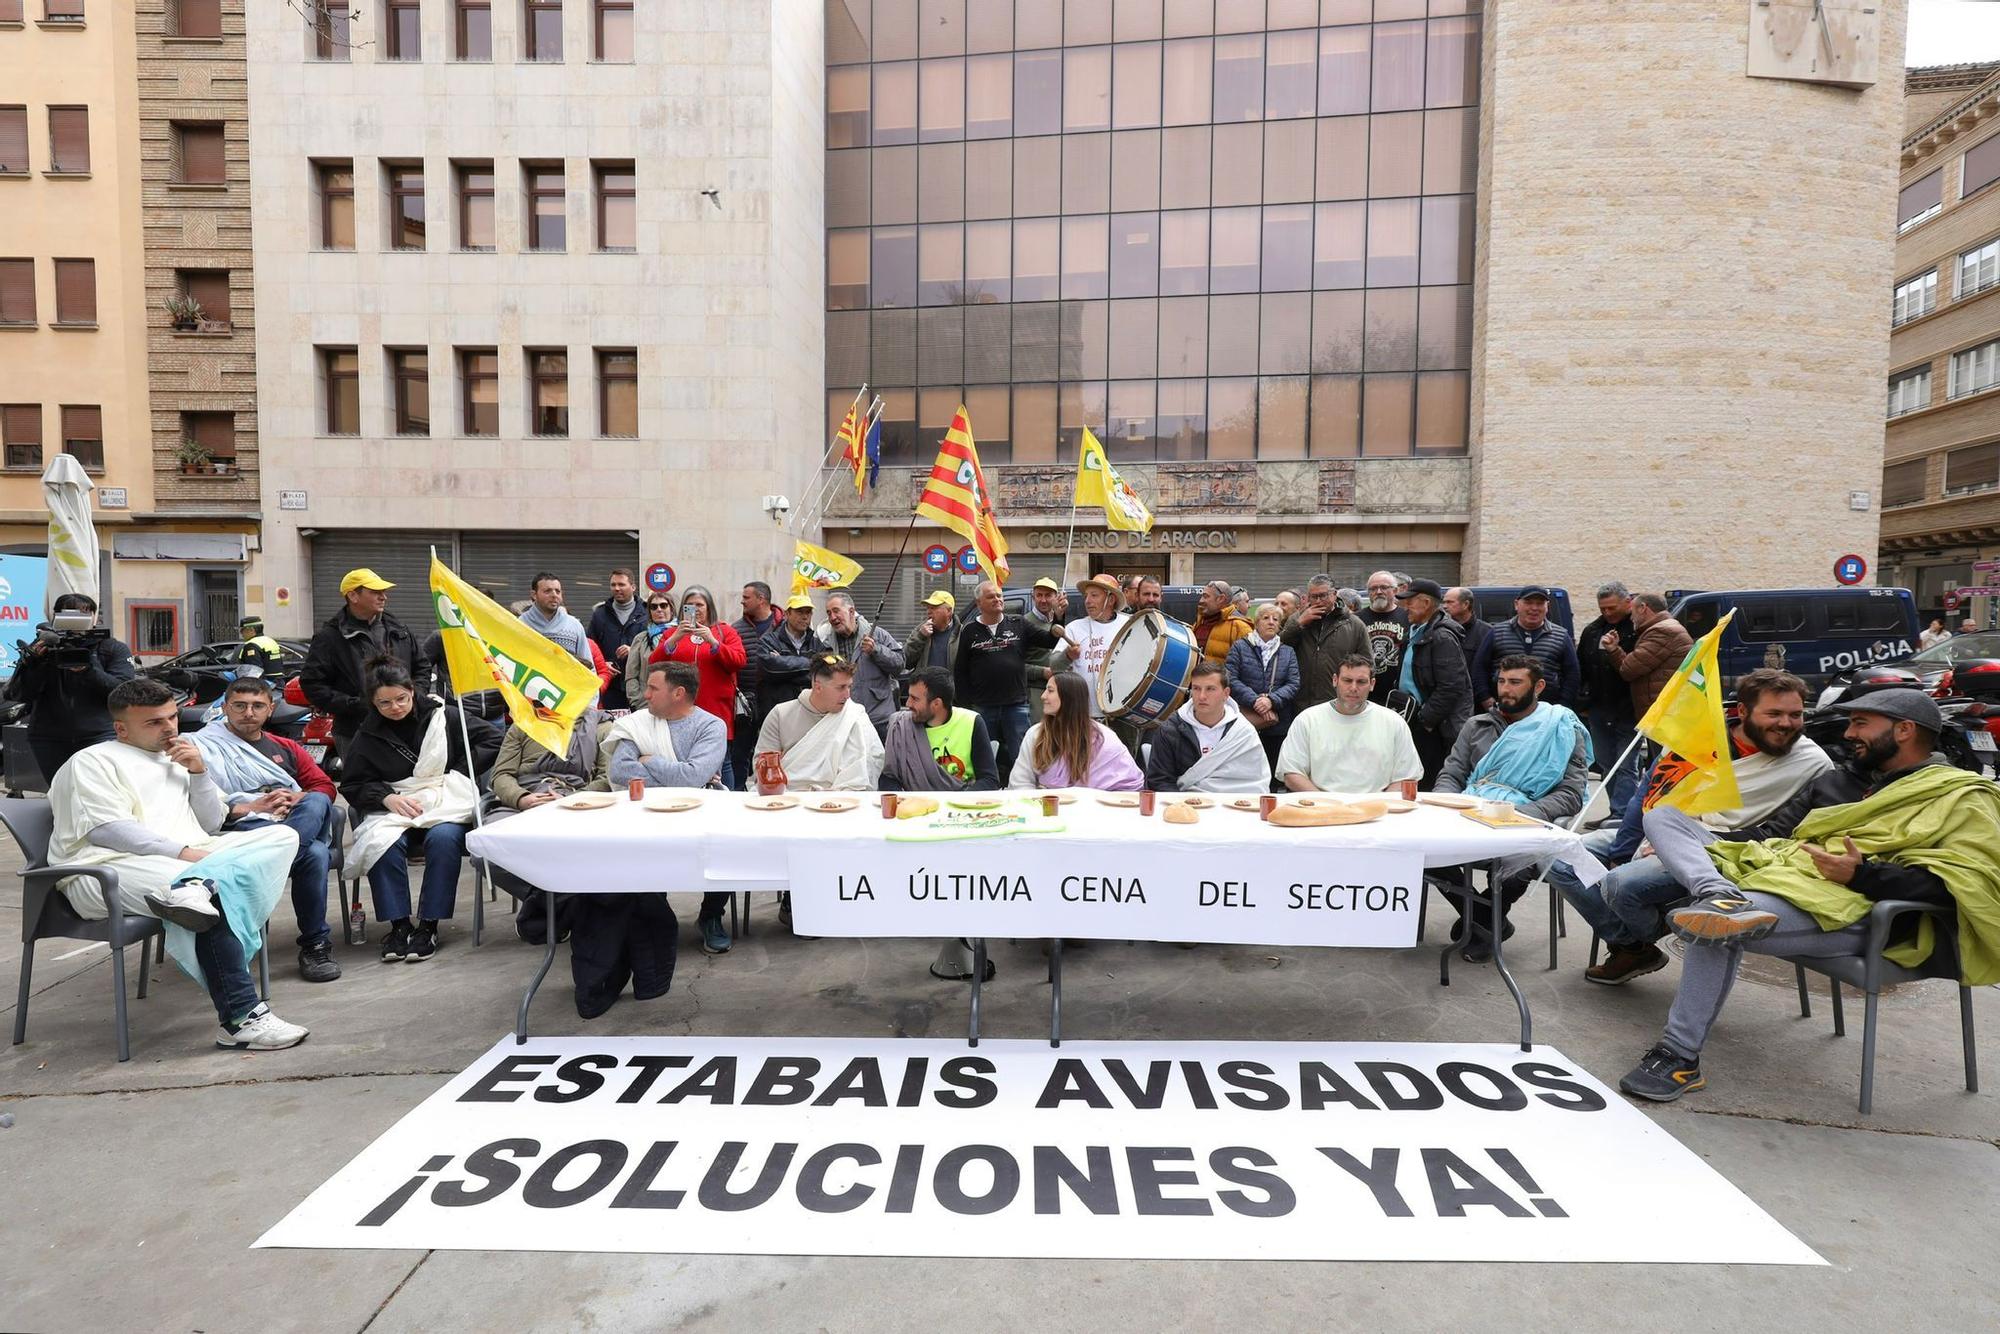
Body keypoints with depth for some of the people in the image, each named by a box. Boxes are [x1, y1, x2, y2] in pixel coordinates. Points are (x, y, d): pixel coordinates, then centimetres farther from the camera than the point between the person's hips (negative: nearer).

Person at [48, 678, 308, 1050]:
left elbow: (212, 825, 20)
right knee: (217, 891, -36)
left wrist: (199, 772, 7)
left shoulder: (177, 760, 27)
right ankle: (240, 1018, -36)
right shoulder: (93, 761, 7)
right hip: (109, 868, -7)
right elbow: (106, 828, -10)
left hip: (187, 856, 7)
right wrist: (181, 851, -21)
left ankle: (198, 886, -42)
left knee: (281, 836, -16)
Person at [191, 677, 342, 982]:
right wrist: (251, 807, -12)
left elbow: (325, 786, 21)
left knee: (316, 802, -35)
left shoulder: (285, 748, 31)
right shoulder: (204, 745, 14)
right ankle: (315, 944, -28)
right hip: (245, 830, -4)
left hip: (300, 822, 4)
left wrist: (298, 799, -1)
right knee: (314, 854, -35)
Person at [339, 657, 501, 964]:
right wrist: (386, 797, -8)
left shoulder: (444, 717, 4)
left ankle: (428, 925, -25)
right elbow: (352, 784, 12)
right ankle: (398, 924, -20)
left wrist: (459, 771, -3)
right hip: (395, 806, 2)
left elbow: (494, 740, 4)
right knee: (383, 843, -32)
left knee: (443, 838, -35)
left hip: (445, 800, -2)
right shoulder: (368, 736, 11)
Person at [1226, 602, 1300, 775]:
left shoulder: (1288, 652, 13)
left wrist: (1272, 700, -16)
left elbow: (1293, 684, 2)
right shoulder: (1240, 647, 5)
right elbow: (1231, 679, -7)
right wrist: (1255, 700, -17)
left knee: (1272, 773, 7)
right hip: (1244, 722, -2)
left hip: (1278, 726, 3)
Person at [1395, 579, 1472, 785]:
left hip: (1435, 728, -9)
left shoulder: (1442, 637, -15)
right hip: (1415, 718, 9)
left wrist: (1426, 720, -17)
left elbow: (1451, 687, -20)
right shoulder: (1416, 631, 15)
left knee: (1430, 782, -5)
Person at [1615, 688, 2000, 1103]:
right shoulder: (1837, 780, 31)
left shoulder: (1962, 798, 8)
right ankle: (1722, 898, -35)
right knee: (1663, 815, -5)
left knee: (1715, 929, -36)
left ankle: (1680, 1057, -27)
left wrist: (1864, 875, -20)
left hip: (1852, 911, -8)